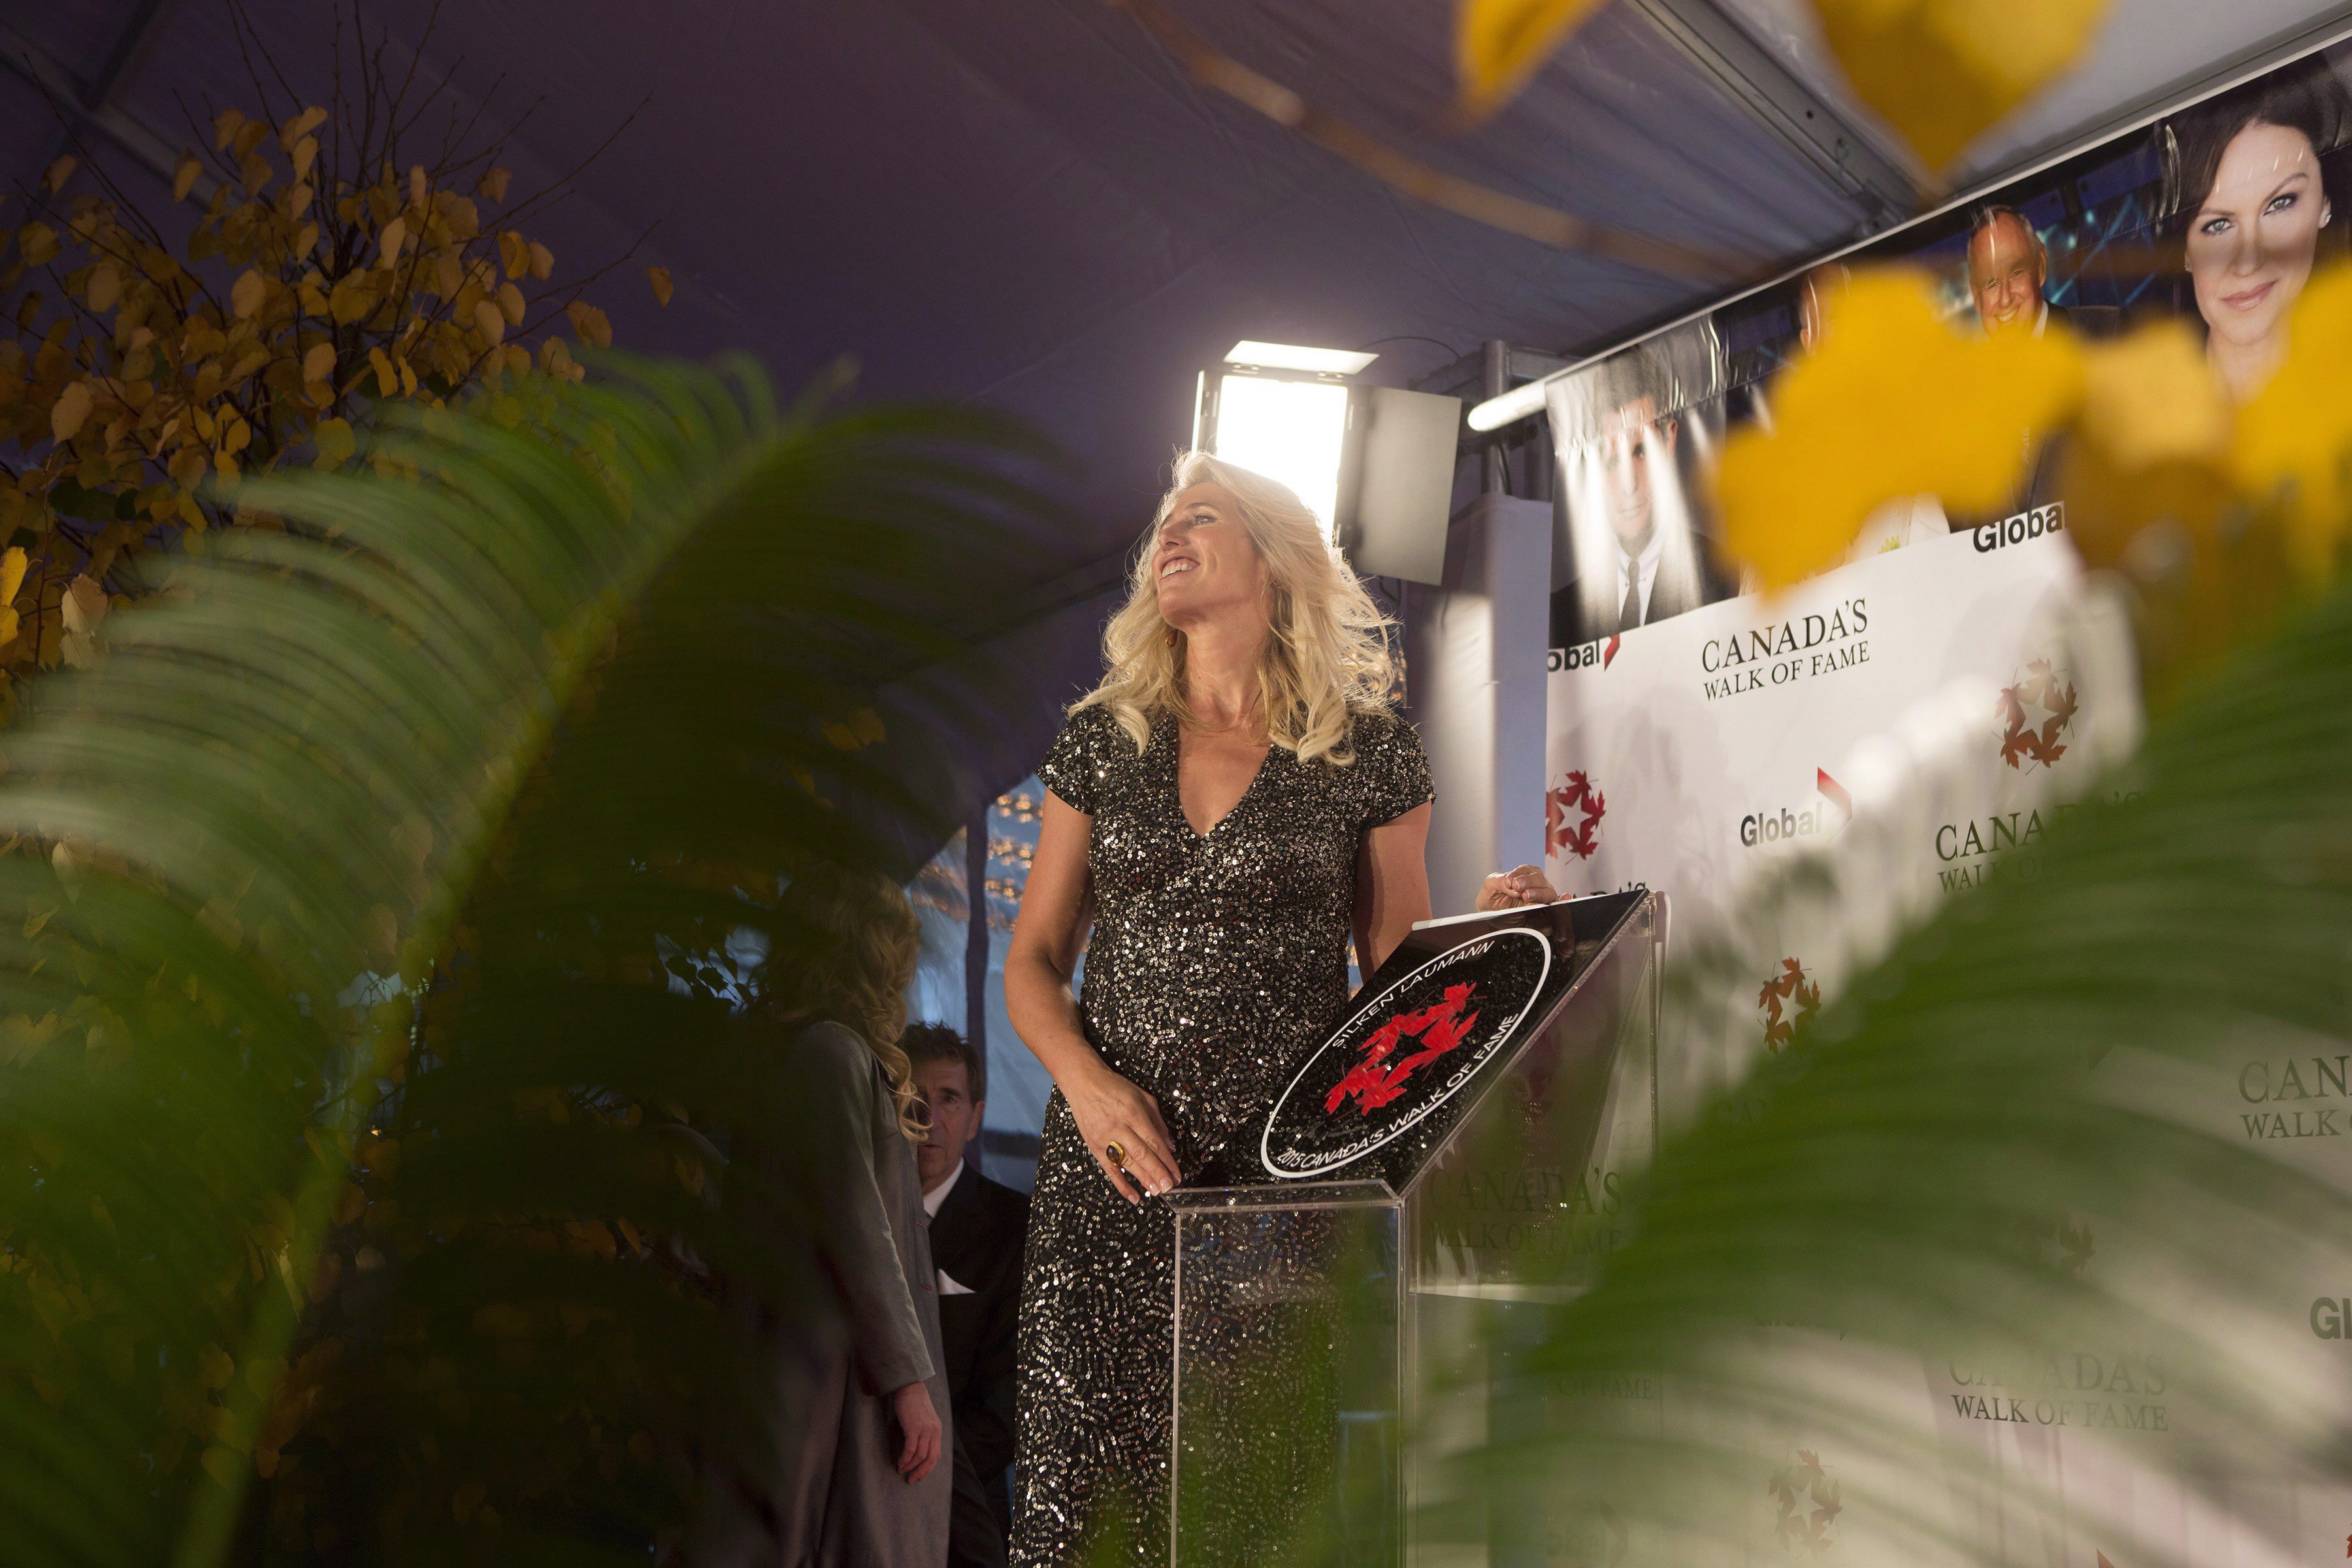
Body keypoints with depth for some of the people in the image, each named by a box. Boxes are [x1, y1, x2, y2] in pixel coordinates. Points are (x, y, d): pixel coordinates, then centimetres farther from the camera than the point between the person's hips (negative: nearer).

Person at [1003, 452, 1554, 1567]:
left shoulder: (1367, 749, 4)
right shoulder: (1103, 740, 11)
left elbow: (1398, 968, 9)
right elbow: (1033, 957, 13)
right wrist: (1084, 1078, -5)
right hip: (1109, 1165, 2)